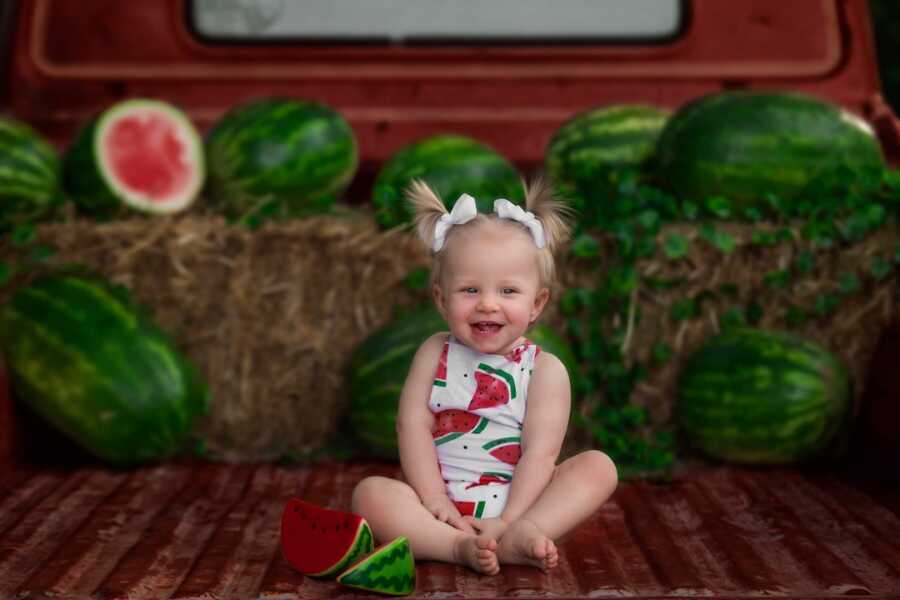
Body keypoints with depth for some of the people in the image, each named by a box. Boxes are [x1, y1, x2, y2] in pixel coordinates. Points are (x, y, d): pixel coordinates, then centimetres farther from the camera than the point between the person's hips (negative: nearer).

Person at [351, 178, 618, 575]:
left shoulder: (545, 370, -2)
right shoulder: (435, 354, 4)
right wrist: (432, 500, -17)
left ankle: (516, 537, -39)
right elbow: (412, 425, -5)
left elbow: (540, 453, -11)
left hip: (517, 501, 0)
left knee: (598, 467, -19)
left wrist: (508, 520, -22)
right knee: (369, 493, -23)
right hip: (446, 507, 0)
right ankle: (459, 547, -40)